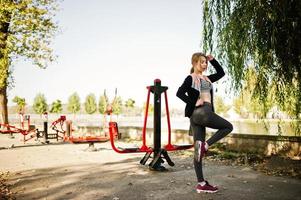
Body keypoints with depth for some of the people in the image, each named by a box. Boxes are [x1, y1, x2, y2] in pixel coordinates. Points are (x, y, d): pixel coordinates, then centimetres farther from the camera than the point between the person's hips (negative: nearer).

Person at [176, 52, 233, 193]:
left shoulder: (207, 79, 22)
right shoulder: (190, 78, 0)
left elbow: (221, 73, 29)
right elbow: (179, 93, -11)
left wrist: (212, 60, 21)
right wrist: (194, 102, -16)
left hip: (204, 113, 7)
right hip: (200, 112, -7)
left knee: (198, 149, 3)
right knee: (228, 127, -1)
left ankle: (201, 184, 6)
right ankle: (205, 146, -7)